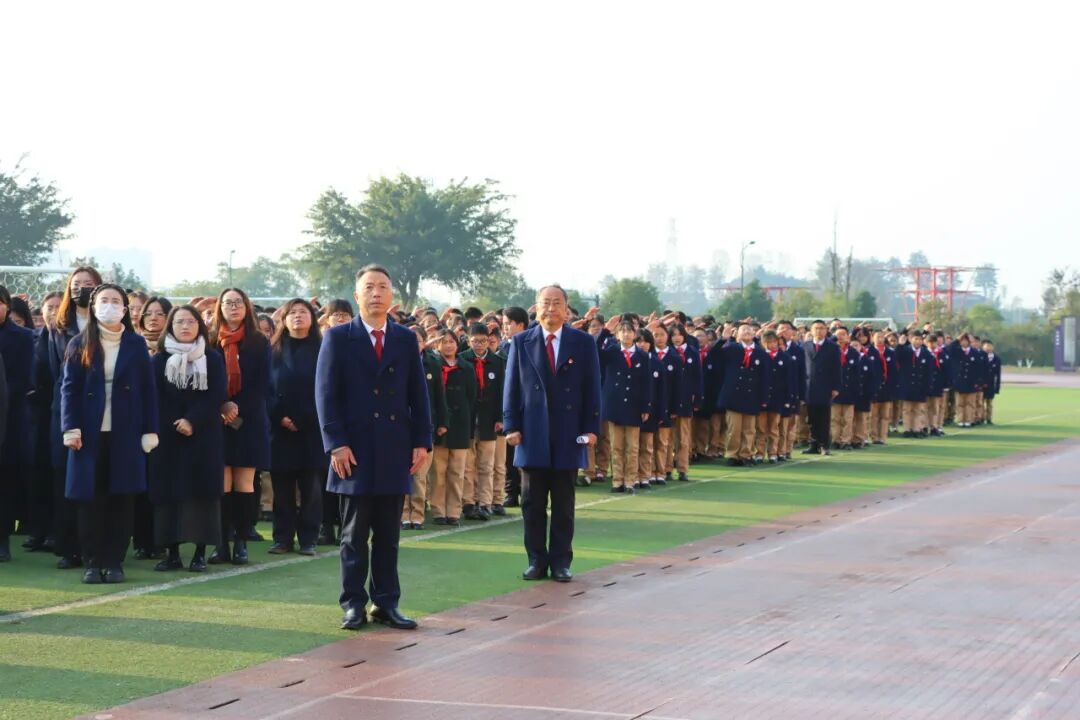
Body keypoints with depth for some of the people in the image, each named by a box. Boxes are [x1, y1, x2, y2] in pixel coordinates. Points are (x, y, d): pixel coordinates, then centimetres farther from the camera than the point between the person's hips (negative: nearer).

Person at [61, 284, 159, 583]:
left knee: (121, 497, 0)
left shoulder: (136, 345, 7)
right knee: (90, 498, 0)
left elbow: (148, 390, 6)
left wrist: (150, 431, -1)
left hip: (125, 434, 0)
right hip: (89, 433, 0)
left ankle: (114, 562, 6)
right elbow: (69, 388, 1)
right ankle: (93, 562, 5)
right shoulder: (80, 345, 6)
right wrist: (71, 427, -10)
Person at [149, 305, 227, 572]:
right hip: (168, 437, 1)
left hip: (203, 437, -1)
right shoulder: (159, 360, 7)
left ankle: (200, 552, -1)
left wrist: (193, 421, -14)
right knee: (168, 491, -3)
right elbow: (155, 399, 2)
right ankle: (172, 552, 2)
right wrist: (175, 425, -9)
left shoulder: (213, 359, 5)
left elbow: (216, 397, -3)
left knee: (201, 491, -4)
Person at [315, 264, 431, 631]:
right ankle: (353, 604, 8)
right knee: (354, 533, 3)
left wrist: (422, 442, 1)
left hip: (395, 450, 2)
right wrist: (336, 443, -11)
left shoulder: (406, 339, 10)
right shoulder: (338, 338, 2)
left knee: (388, 535, 6)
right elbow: (326, 394, -3)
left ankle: (386, 603, 12)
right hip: (354, 451, -2)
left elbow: (418, 394, 10)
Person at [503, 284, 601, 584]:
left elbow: (592, 388, 2)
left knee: (564, 505, 5)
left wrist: (591, 428, -4)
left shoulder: (584, 343, 3)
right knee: (532, 503, 5)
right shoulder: (521, 342, 5)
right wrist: (511, 426, -3)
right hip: (532, 434, 1)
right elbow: (512, 387, 4)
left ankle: (561, 561, 11)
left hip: (568, 434, -1)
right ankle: (536, 561, 12)